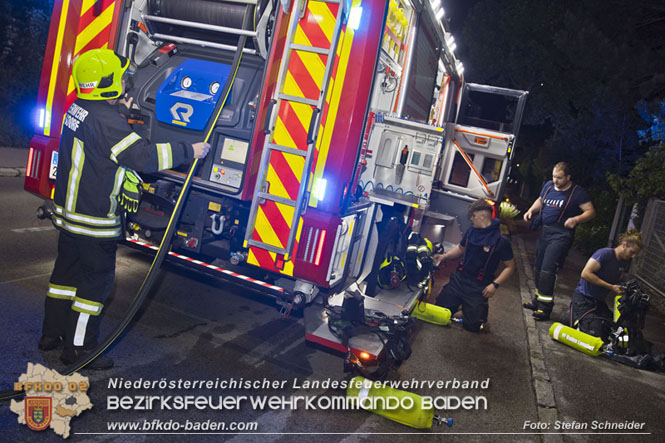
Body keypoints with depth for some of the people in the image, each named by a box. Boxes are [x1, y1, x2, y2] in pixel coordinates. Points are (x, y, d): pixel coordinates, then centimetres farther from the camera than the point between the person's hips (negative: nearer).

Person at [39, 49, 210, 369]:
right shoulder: (106, 122, -24)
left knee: (67, 271, 21)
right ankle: (78, 348, 15)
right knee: (96, 281, 3)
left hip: (69, 211, 10)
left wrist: (121, 111, 32)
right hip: (95, 221, -10)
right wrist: (190, 151, -21)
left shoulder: (79, 108, 6)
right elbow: (145, 156, -28)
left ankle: (52, 334, 35)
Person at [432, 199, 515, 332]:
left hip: (479, 287, -5)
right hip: (459, 279, 5)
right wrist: (444, 256, 4)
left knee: (472, 325, -1)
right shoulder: (471, 231, 2)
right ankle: (462, 305, 32)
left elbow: (510, 267, -9)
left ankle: (483, 308, 30)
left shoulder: (500, 241, -14)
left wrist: (495, 284, -19)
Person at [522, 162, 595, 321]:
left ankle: (545, 306, -9)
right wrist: (531, 211, 6)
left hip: (561, 234, -7)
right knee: (538, 267, 14)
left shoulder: (577, 192, -10)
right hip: (545, 230, 7)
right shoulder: (549, 185, 8)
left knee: (547, 269, -15)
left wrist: (576, 219, -26)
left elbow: (591, 211, -9)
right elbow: (540, 200, 25)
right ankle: (538, 299, 31)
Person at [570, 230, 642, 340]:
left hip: (600, 302, 8)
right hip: (584, 298, -8)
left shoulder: (624, 262, 9)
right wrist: (611, 287, -20)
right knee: (594, 334, -18)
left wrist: (621, 288, -1)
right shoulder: (605, 253, -16)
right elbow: (585, 273, -25)